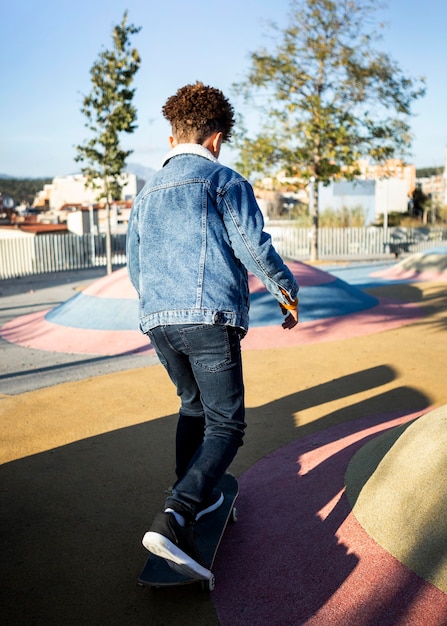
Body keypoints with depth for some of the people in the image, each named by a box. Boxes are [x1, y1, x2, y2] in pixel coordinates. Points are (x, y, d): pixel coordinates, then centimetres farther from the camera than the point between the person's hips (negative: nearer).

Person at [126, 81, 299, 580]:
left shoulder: (146, 193, 21)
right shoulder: (224, 181, 2)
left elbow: (134, 268, 25)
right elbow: (255, 248, -7)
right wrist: (288, 293, 8)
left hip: (157, 320, 7)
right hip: (210, 318, -6)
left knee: (193, 406, 25)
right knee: (225, 424, -3)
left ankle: (196, 495, 34)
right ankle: (174, 519, -18)